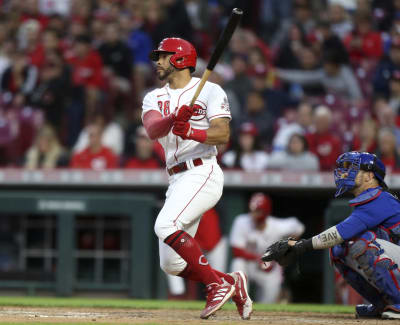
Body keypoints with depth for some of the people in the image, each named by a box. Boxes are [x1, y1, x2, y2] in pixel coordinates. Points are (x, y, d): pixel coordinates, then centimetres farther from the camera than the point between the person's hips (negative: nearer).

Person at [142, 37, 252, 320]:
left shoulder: (210, 91, 1)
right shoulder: (154, 98, 16)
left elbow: (223, 134, -13)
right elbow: (152, 129, -6)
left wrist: (191, 132, -30)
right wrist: (174, 119, -28)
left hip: (203, 173, -7)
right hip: (177, 179, 7)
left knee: (165, 225, -29)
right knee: (171, 264, 3)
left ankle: (217, 284, -17)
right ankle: (232, 285, 20)